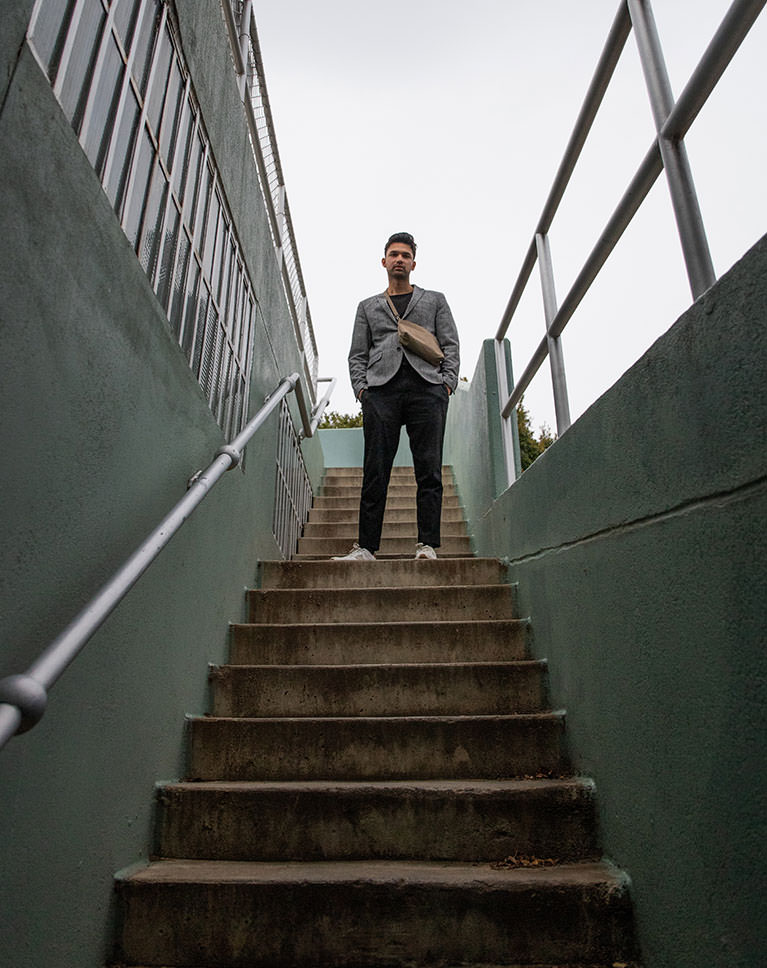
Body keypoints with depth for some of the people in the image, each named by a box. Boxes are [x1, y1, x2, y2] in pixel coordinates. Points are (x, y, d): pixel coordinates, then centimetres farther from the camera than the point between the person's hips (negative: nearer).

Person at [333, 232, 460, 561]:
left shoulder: (435, 300, 24)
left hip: (426, 386, 0)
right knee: (375, 470, -7)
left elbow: (450, 345, 14)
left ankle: (427, 545, -5)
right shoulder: (368, 307, 26)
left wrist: (447, 383, -2)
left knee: (429, 469, -7)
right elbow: (357, 354, 18)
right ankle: (366, 546, -6)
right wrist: (361, 387, 1)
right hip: (381, 387, 1)